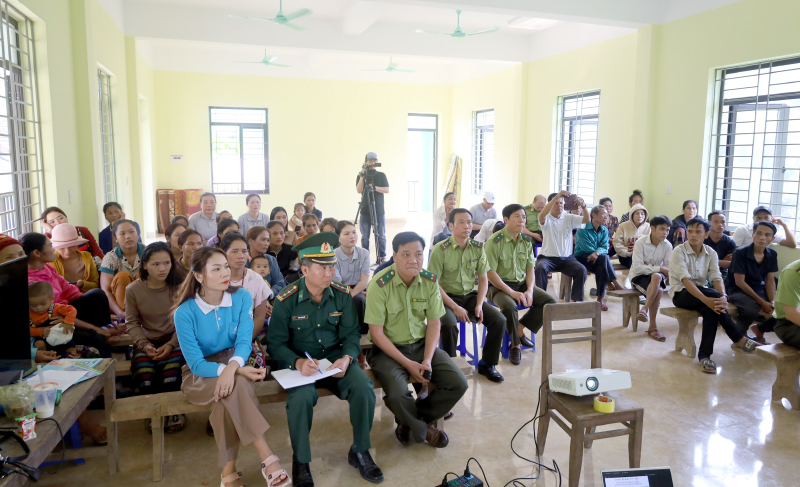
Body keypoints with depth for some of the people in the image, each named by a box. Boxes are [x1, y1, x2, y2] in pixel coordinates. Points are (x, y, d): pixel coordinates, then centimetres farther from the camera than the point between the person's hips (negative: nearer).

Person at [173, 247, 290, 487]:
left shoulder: (242, 297, -9)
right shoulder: (185, 312, -16)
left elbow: (244, 341, -17)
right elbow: (196, 364, -17)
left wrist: (233, 366, -40)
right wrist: (233, 370, -34)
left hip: (233, 365, 2)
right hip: (199, 377, -2)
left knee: (229, 395, -34)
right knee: (235, 385, -34)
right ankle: (267, 459, -31)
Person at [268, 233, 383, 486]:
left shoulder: (342, 295, -3)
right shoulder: (286, 300, -12)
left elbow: (351, 334, 0)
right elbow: (276, 343, -9)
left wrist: (346, 358, -22)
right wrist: (298, 362, -28)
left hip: (335, 357, 3)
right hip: (300, 362, -2)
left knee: (364, 388, -23)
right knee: (301, 397, -33)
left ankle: (359, 451, 2)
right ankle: (301, 461, -6)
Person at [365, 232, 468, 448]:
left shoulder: (430, 281, -4)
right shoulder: (379, 284, -18)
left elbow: (434, 323, 1)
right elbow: (376, 333, -16)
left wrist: (428, 360, -12)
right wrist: (407, 364, -19)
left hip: (421, 344, 5)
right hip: (388, 349, -5)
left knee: (458, 384, -10)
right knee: (397, 394, -30)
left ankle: (409, 421, 12)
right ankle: (423, 429, 6)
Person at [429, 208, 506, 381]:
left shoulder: (478, 247, 3)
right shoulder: (441, 249, -12)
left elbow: (483, 279, 7)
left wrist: (479, 305, -8)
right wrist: (455, 307, -19)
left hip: (470, 296, 5)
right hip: (447, 297, -5)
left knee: (499, 320, -14)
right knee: (449, 324, -34)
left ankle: (487, 364, 6)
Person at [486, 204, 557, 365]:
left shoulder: (526, 241, 7)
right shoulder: (495, 241, -13)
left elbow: (530, 269, 9)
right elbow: (490, 273, -17)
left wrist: (530, 290, -9)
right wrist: (512, 293, -23)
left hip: (521, 283, 7)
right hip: (499, 285, -6)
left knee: (550, 301, -9)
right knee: (509, 306, -36)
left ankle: (520, 328, 3)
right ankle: (515, 344, -10)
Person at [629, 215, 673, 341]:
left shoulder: (667, 245, -2)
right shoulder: (641, 243, -12)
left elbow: (669, 268, -5)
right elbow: (637, 268, -19)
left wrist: (649, 267, -20)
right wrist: (659, 268, -25)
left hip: (658, 276, 3)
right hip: (638, 277, -3)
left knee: (656, 277, -35)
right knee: (658, 291, -32)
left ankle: (644, 310, -28)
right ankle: (653, 327, -27)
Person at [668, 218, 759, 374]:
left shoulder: (711, 253, 4)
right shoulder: (679, 251, -12)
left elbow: (717, 278, -8)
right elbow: (685, 280, -24)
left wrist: (723, 296, -32)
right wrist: (705, 299, -39)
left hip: (701, 291, 5)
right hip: (680, 294, -5)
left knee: (711, 309, -32)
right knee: (713, 296, -32)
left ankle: (705, 355, -26)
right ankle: (738, 339, -22)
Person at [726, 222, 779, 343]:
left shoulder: (772, 255, 3)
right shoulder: (740, 253, -15)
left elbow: (770, 280, 3)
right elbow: (740, 282, -17)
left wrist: (772, 302, -13)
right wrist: (762, 302, -18)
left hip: (760, 291, 7)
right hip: (738, 291, -6)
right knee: (752, 308, -37)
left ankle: (759, 329, 18)